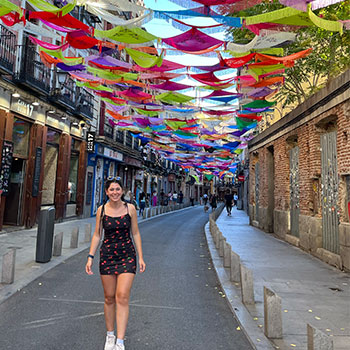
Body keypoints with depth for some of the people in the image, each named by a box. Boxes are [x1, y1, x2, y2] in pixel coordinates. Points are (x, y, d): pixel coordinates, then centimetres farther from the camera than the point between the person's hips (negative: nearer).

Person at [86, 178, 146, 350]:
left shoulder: (130, 208, -4)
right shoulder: (101, 210, -1)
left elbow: (135, 233, 3)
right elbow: (97, 235, 5)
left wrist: (140, 257, 1)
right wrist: (90, 257, -2)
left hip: (127, 255, -1)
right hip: (107, 256, 2)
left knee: (122, 297, -10)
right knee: (109, 298, 11)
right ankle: (110, 335, 30)